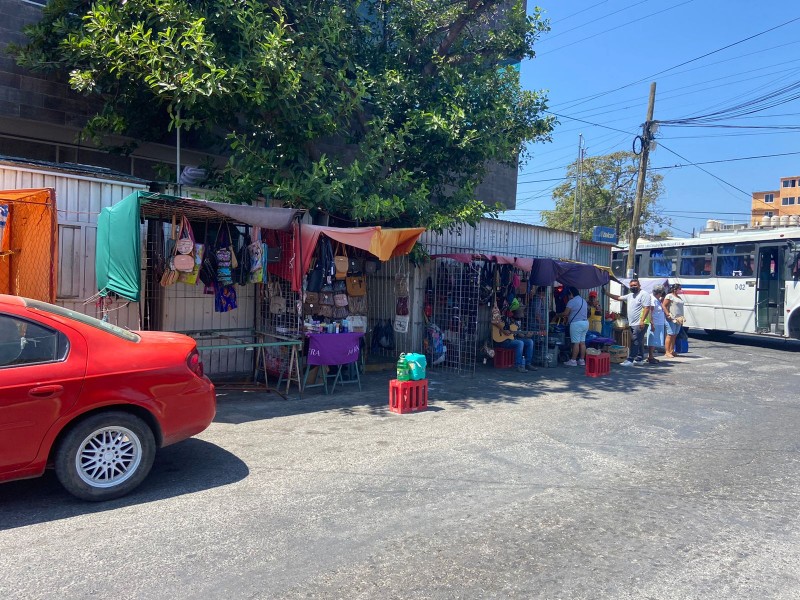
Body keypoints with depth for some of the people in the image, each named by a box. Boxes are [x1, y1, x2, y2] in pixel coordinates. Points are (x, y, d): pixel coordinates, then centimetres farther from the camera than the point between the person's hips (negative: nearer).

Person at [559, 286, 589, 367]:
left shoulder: (572, 301, -10)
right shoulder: (584, 301, 17)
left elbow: (566, 313, -14)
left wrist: (559, 315, 5)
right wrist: (569, 316, 27)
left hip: (576, 323, -8)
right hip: (585, 322, 8)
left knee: (576, 343, -7)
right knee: (582, 342, 9)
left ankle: (573, 360, -5)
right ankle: (582, 360, 11)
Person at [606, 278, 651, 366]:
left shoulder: (644, 294, -9)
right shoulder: (630, 296, 18)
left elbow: (647, 308, -17)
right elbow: (618, 298, 24)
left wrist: (642, 321, -24)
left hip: (639, 324, -9)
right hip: (633, 324, 9)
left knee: (635, 342, -10)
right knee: (639, 342, 14)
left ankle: (630, 360, -12)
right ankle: (640, 359, 20)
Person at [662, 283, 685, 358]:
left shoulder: (680, 297, 20)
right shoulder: (669, 296, -6)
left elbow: (680, 308, 24)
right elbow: (664, 305, -12)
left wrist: (682, 318, 18)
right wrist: (668, 314, -19)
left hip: (678, 319, 8)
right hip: (671, 319, -8)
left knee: (674, 335, 9)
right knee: (670, 335, -9)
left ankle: (672, 351, 14)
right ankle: (667, 352, -8)